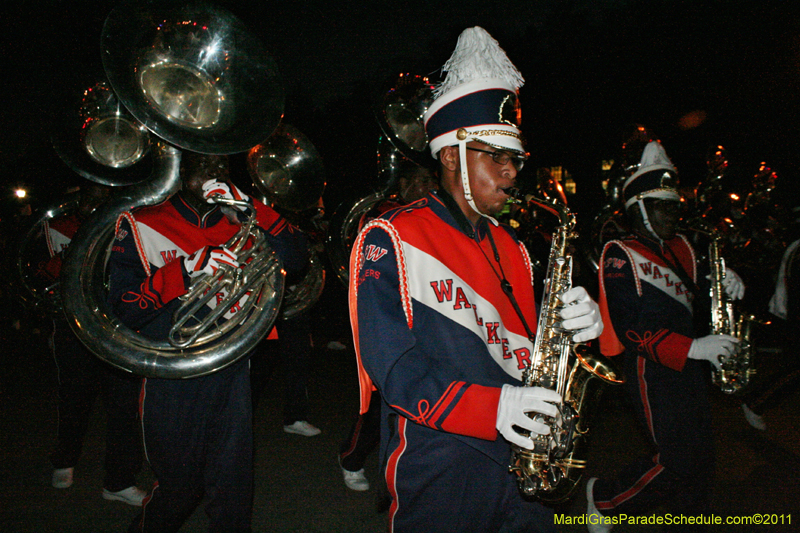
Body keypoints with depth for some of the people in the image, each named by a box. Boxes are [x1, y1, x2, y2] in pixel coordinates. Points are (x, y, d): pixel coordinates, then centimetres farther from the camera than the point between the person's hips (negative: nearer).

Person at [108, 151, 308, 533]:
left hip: (232, 373, 2)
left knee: (233, 493, 6)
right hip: (173, 382, -2)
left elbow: (294, 259, -4)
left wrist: (250, 210, -14)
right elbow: (121, 312, -11)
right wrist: (186, 269, -23)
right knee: (179, 488, 13)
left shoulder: (235, 223, 7)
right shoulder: (140, 225, -1)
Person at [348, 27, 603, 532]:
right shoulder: (390, 240, -9)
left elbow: (525, 345, 12)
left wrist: (577, 326, -9)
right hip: (437, 469, -6)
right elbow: (388, 362, -17)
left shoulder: (511, 248, 12)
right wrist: (489, 407, -26)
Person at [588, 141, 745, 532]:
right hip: (651, 369, -8)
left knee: (701, 456, 13)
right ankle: (603, 498, 17)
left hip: (688, 367, 8)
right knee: (676, 461, -5)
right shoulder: (620, 255, -11)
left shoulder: (682, 249, 14)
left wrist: (724, 287, -3)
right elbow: (629, 328, -19)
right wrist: (691, 348, -25)